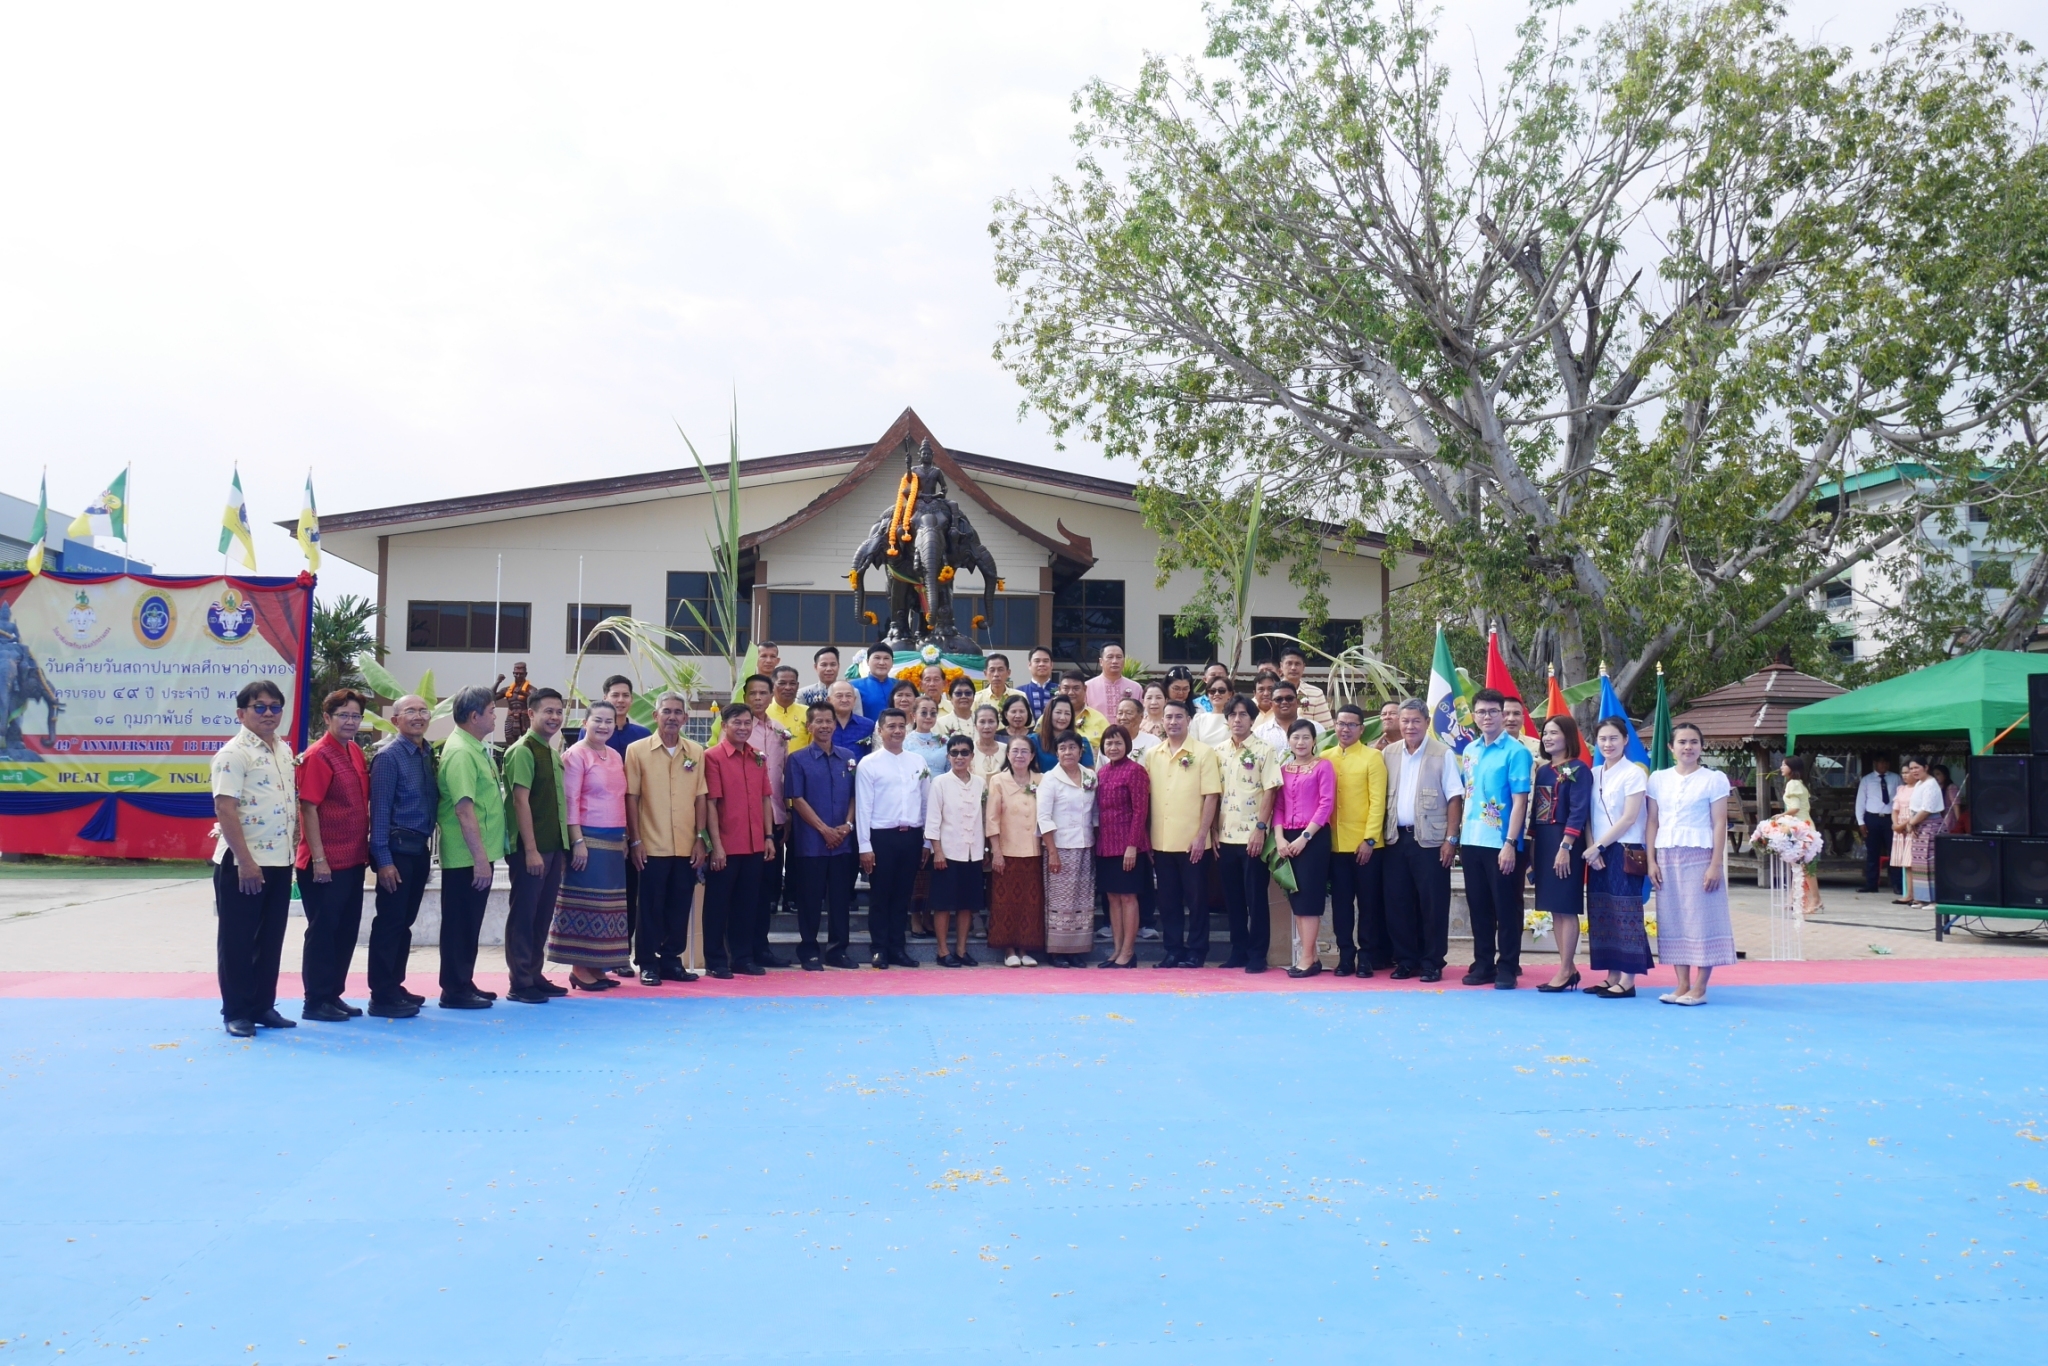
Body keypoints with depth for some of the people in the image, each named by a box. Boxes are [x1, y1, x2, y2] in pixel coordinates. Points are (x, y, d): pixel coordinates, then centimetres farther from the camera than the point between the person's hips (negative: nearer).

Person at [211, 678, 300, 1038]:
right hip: (243, 863, -7)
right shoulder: (234, 753, -12)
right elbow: (225, 809, -18)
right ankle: (236, 1013, 10)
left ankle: (262, 1006, 22)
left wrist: (294, 848, 13)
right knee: (237, 940, 2)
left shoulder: (284, 751, 12)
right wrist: (245, 861, -22)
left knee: (271, 938, 13)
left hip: (280, 861, 8)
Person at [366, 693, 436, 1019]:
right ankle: (382, 997, 3)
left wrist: (427, 851, 10)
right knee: (389, 922, -3)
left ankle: (395, 987, 24)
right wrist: (383, 858, -16)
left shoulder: (428, 755, 11)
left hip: (420, 848, 7)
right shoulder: (388, 756, -9)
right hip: (397, 847, -7)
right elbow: (379, 809, -12)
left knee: (405, 921, 14)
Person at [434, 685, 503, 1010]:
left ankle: (465, 984, 24)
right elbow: (464, 809, -23)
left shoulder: (476, 748, 12)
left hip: (479, 853, 9)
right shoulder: (460, 752, -18)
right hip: (467, 857, -9)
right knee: (460, 923, 0)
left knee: (470, 923, 15)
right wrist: (480, 857, -23)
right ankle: (454, 991, 7)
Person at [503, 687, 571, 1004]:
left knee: (543, 915, 12)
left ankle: (535, 976, 20)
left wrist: (562, 847, 15)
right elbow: (520, 801, -16)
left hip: (553, 847, 8)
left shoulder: (554, 754, 15)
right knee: (523, 915, -1)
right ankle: (519, 984, 4)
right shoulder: (523, 751, -11)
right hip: (530, 849, -8)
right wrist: (531, 850, -19)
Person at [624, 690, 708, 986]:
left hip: (687, 847, 3)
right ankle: (648, 964, 12)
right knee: (651, 907, 3)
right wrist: (635, 841, -6)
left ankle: (671, 959, 19)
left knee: (680, 906, 8)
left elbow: (701, 798, 8)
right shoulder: (637, 750, -1)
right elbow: (631, 798, -2)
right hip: (652, 847, -3)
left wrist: (700, 839, 3)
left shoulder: (696, 752, 7)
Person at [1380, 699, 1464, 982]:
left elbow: (1454, 799, -6)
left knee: (1432, 903, 0)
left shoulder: (1443, 754, -3)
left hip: (1430, 839, -4)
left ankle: (1432, 963, 9)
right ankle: (1406, 960, 18)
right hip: (1397, 838, 4)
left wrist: (1451, 839, -12)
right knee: (1398, 902, 7)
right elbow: (1380, 796, 12)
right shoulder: (1388, 754, 9)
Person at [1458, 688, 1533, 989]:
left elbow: (1520, 801, -13)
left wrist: (1510, 844, -19)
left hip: (1501, 843, -6)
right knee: (1478, 906, 12)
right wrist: (1459, 834, 10)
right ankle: (1483, 964, 21)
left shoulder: (1516, 752, -9)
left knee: (1506, 907, 3)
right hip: (1472, 841, 6)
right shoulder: (1470, 750, 10)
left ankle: (1508, 968, 12)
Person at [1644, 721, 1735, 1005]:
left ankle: (1699, 988, 1)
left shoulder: (1714, 779, 0)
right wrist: (1651, 860, 2)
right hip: (1667, 856, 4)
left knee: (1702, 919, -3)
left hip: (1699, 855, -4)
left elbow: (1719, 824, -4)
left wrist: (1716, 864, -10)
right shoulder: (1658, 779, 10)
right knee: (1673, 920, 4)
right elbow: (1652, 822, 10)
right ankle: (1682, 985, 10)